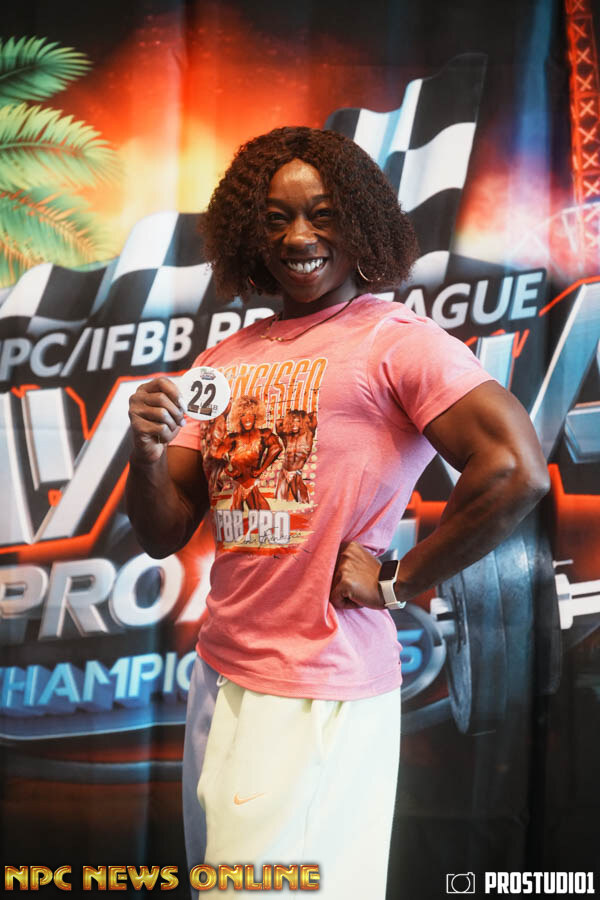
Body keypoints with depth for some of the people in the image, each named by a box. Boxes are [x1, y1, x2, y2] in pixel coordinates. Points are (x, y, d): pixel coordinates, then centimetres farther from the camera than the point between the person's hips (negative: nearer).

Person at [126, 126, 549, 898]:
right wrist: (147, 452, -11)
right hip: (219, 674, 7)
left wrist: (397, 582, -14)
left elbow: (515, 471, -23)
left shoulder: (394, 339, -11)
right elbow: (164, 534, 9)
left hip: (321, 694, -7)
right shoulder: (224, 360, 9)